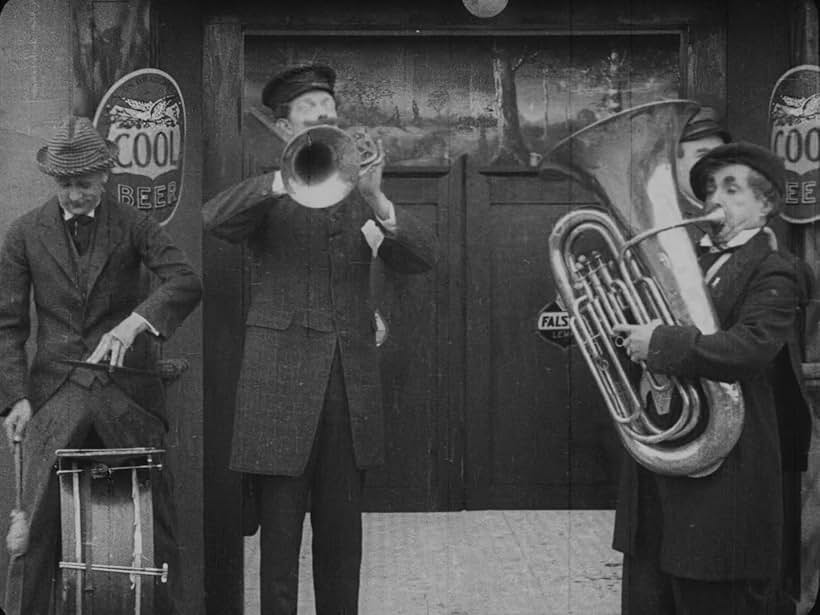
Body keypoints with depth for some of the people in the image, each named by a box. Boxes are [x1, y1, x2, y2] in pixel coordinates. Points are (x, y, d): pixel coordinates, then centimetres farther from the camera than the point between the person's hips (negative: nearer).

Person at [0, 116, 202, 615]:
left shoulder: (133, 226, 4)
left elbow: (187, 282, -10)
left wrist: (134, 323, -27)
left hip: (127, 391, 0)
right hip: (57, 391, 0)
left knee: (153, 518, 3)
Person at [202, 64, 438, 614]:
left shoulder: (358, 193, 15)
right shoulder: (268, 195, 6)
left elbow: (421, 258, 3)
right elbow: (216, 219, -16)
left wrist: (376, 201, -15)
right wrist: (290, 178, -29)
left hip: (351, 378, 3)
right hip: (282, 379, -3)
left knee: (342, 531, 6)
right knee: (280, 530, -2)